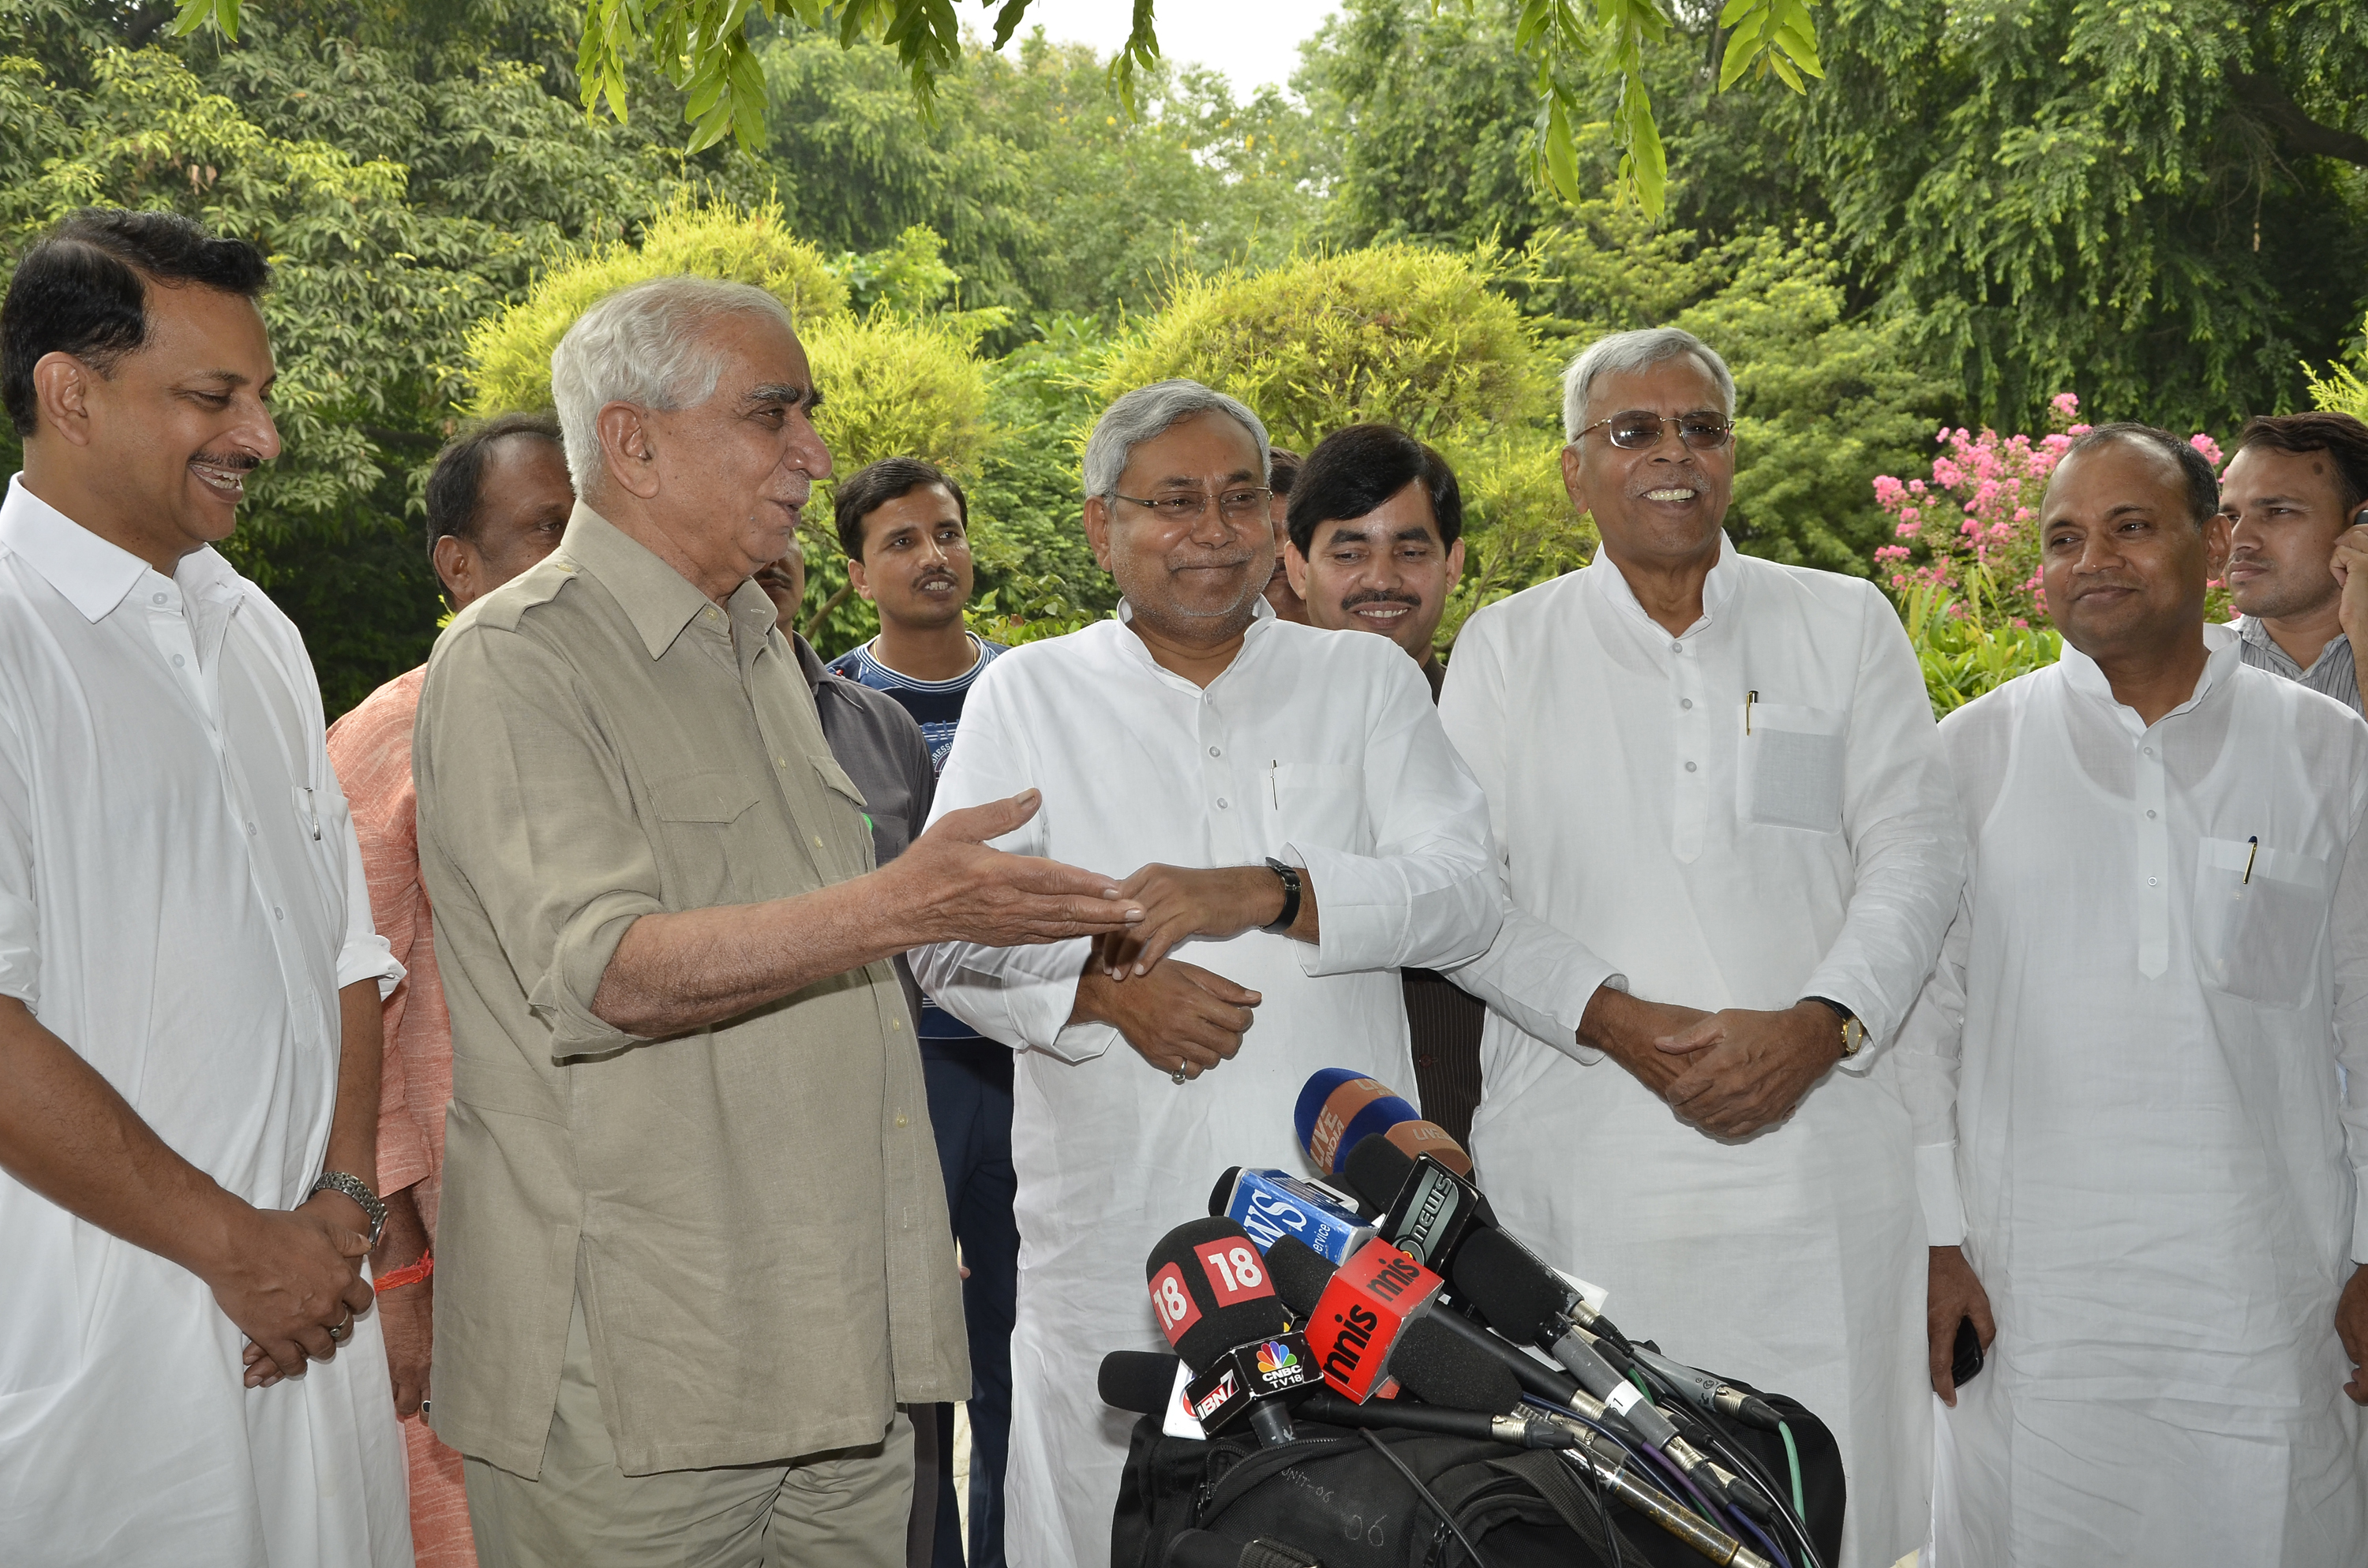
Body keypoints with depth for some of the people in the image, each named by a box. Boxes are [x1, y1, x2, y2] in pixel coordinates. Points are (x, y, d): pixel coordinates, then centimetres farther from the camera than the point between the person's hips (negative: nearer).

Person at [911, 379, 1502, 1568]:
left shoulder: (1366, 681, 10)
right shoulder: (1027, 693, 9)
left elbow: (1464, 891, -2)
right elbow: (943, 934, 3)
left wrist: (1267, 891, -16)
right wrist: (1103, 988, -15)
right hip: (1112, 1231, 0)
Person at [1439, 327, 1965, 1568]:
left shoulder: (1845, 624, 10)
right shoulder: (1504, 649, 8)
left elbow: (1915, 848, 3)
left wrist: (1816, 1025, -13)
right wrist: (1617, 1020, -13)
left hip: (1815, 1135, 1)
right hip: (1579, 1170, 0)